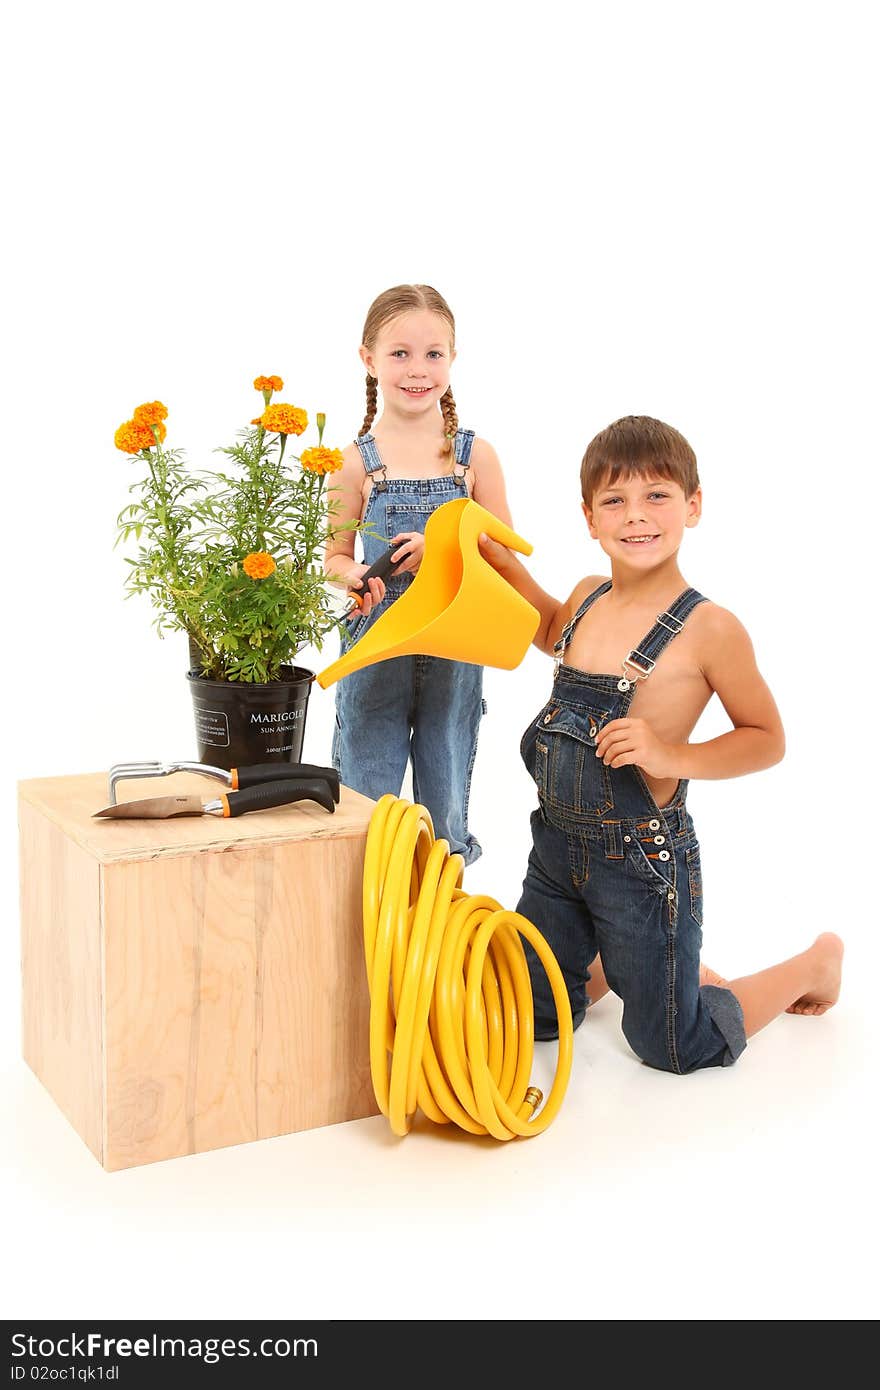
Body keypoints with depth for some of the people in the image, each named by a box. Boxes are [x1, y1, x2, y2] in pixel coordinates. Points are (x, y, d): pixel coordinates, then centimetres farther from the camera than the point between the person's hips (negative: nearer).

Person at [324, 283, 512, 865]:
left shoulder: (476, 455, -1)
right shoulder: (357, 461, -2)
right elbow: (335, 557, 4)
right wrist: (358, 576, -18)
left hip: (455, 651, 1)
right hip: (376, 650, 0)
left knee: (447, 816, 13)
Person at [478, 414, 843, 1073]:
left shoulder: (709, 627, -17)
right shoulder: (589, 596, 1)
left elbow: (767, 738, -9)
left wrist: (672, 756, -24)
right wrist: (505, 561, 14)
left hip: (641, 862, -6)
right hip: (558, 846, 6)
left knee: (672, 1049, 11)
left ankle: (814, 964, 32)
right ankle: (615, 966, 43)